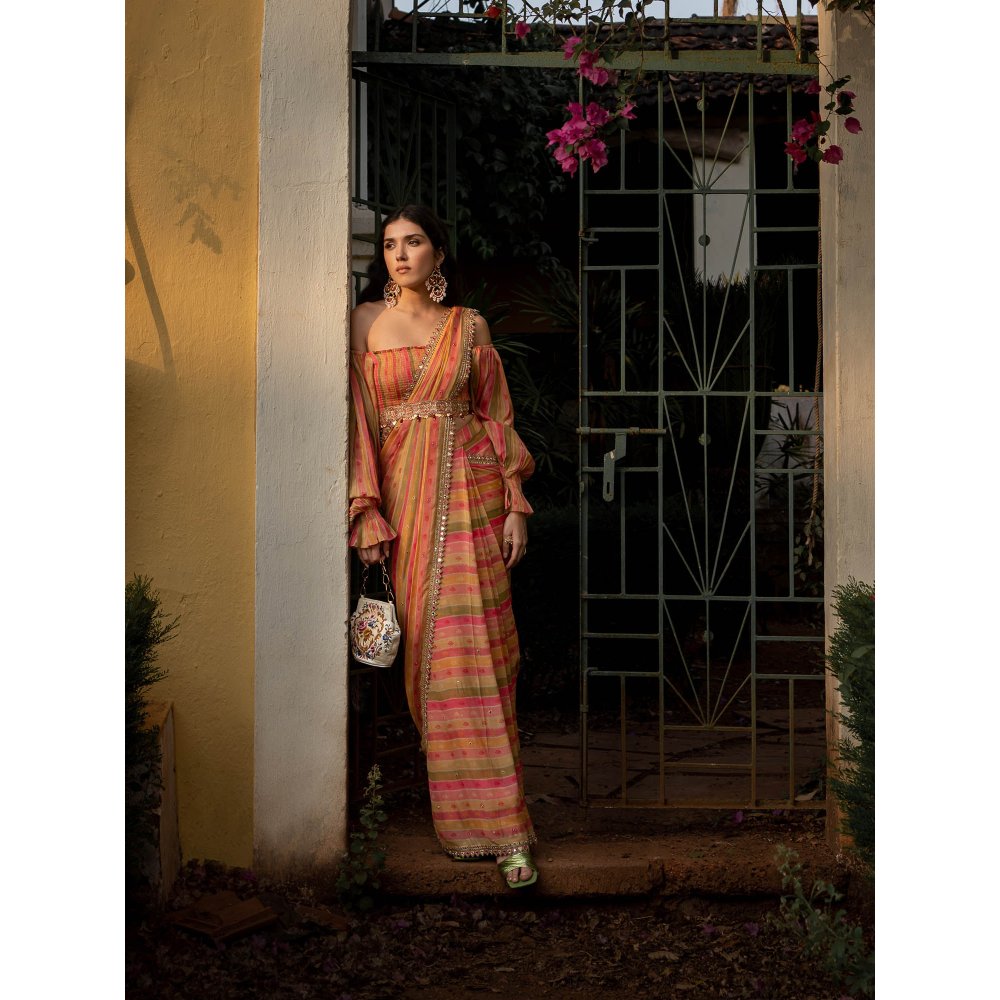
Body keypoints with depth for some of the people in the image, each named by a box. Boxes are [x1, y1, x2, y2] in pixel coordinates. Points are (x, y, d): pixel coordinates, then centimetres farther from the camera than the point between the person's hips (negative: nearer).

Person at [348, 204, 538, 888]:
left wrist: (516, 506, 2)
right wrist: (368, 512, -5)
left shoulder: (468, 324, 9)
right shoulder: (366, 321, 7)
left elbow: (497, 417, 9)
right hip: (404, 498, 1)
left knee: (476, 654, -6)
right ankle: (462, 817, 11)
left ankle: (503, 828, -2)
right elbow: (360, 421, 3)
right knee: (426, 652, 0)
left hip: (471, 492, 0)